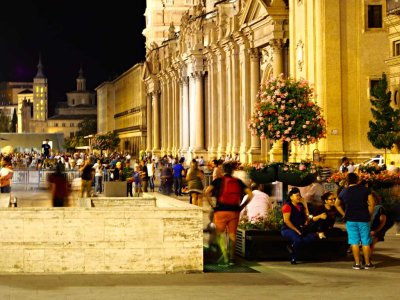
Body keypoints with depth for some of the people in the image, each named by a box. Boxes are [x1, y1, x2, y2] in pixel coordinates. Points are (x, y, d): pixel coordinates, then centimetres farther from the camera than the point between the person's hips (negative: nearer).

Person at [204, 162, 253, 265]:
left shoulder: (218, 181, 2)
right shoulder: (238, 182, 8)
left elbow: (206, 192, -11)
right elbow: (250, 194, 3)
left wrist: (212, 205, -2)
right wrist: (242, 206, 9)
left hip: (221, 210, -2)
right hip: (234, 211, 2)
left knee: (220, 234, 5)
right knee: (232, 234, 11)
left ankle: (225, 256, -12)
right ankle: (231, 258, 13)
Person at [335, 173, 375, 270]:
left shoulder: (344, 192, 5)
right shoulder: (364, 189, -3)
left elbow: (337, 204, 18)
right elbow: (371, 204, -7)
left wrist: (344, 214, 17)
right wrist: (369, 215, 3)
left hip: (350, 220, 2)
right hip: (363, 219, -1)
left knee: (354, 242, 4)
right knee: (366, 241, 5)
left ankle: (357, 263, 4)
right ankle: (367, 263, 8)